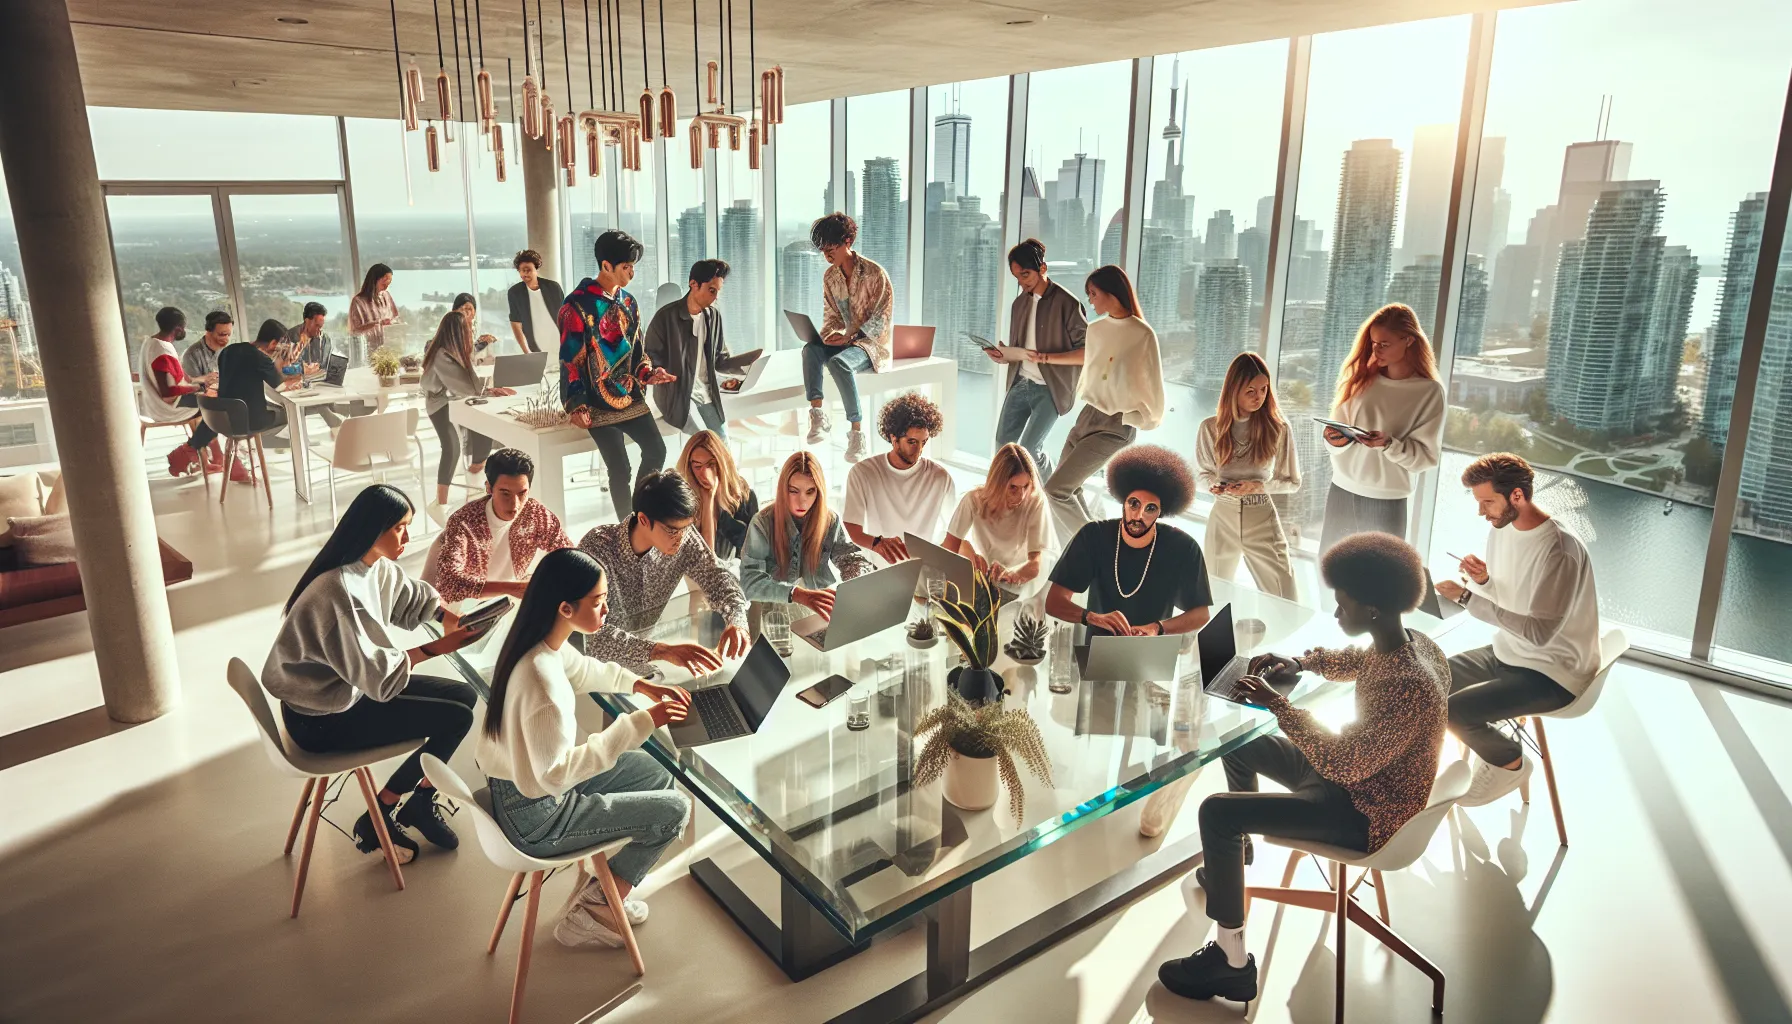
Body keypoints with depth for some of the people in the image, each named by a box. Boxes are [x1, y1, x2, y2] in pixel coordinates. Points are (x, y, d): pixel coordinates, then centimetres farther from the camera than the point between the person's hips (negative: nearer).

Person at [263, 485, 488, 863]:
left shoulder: (379, 566, -4)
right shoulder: (338, 592, -31)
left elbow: (415, 597, 15)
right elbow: (376, 673, -27)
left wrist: (450, 617, -4)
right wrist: (436, 648, -24)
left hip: (357, 684, 9)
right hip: (323, 717, -9)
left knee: (465, 697, 4)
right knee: (455, 717, -11)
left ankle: (420, 803, 16)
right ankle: (379, 820, 7)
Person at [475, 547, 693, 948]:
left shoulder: (543, 641, -6)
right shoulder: (541, 679, -35)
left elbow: (583, 670, 16)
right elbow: (555, 774, -31)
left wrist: (640, 685, 5)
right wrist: (638, 724, -33)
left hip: (517, 784, 9)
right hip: (537, 817, -9)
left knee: (658, 775, 17)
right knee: (675, 809, -1)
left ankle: (596, 893, 24)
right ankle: (590, 914, 14)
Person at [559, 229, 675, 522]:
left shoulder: (628, 302, 9)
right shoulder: (578, 305, -13)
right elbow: (569, 360, -13)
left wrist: (649, 373, -3)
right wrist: (577, 406, -16)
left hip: (631, 398, 7)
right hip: (599, 403, -7)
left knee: (656, 451, 2)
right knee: (619, 468, -7)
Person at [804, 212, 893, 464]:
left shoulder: (875, 273, -10)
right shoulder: (829, 276, 9)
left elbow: (882, 318, -13)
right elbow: (830, 315, 14)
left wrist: (848, 337, -23)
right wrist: (829, 334, -10)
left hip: (872, 342, -6)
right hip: (845, 340, 6)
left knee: (838, 362, -37)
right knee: (810, 349, -28)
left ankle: (856, 431, -32)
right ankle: (817, 415, -33)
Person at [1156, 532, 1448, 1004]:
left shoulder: (1404, 687, -35)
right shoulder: (1412, 642, -6)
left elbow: (1343, 763, -32)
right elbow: (1357, 661, 17)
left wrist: (1278, 705, -25)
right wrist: (1300, 663, 2)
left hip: (1366, 811, -10)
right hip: (1362, 775, 10)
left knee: (1217, 812, -20)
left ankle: (1232, 962, -9)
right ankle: (1235, 858, 43)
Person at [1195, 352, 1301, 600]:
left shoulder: (1278, 428, -7)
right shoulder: (1210, 428, -5)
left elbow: (1293, 481, 0)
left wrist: (1259, 487, -17)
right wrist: (1213, 485, -16)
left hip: (1263, 522, -1)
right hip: (1222, 520, 1)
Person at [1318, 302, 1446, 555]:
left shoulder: (1429, 392, -7)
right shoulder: (1361, 377, 5)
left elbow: (1426, 456, -8)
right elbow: (1339, 427, 6)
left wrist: (1388, 444, -24)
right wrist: (1336, 439, -16)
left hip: (1387, 503, -4)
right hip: (1341, 492, 4)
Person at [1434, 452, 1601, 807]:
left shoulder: (1560, 551, -26)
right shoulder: (1501, 530, 0)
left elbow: (1540, 632, -30)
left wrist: (1468, 598, -32)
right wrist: (1482, 580, -11)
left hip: (1553, 673, -9)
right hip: (1507, 653, 9)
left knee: (1455, 711, -22)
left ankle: (1510, 763, 8)